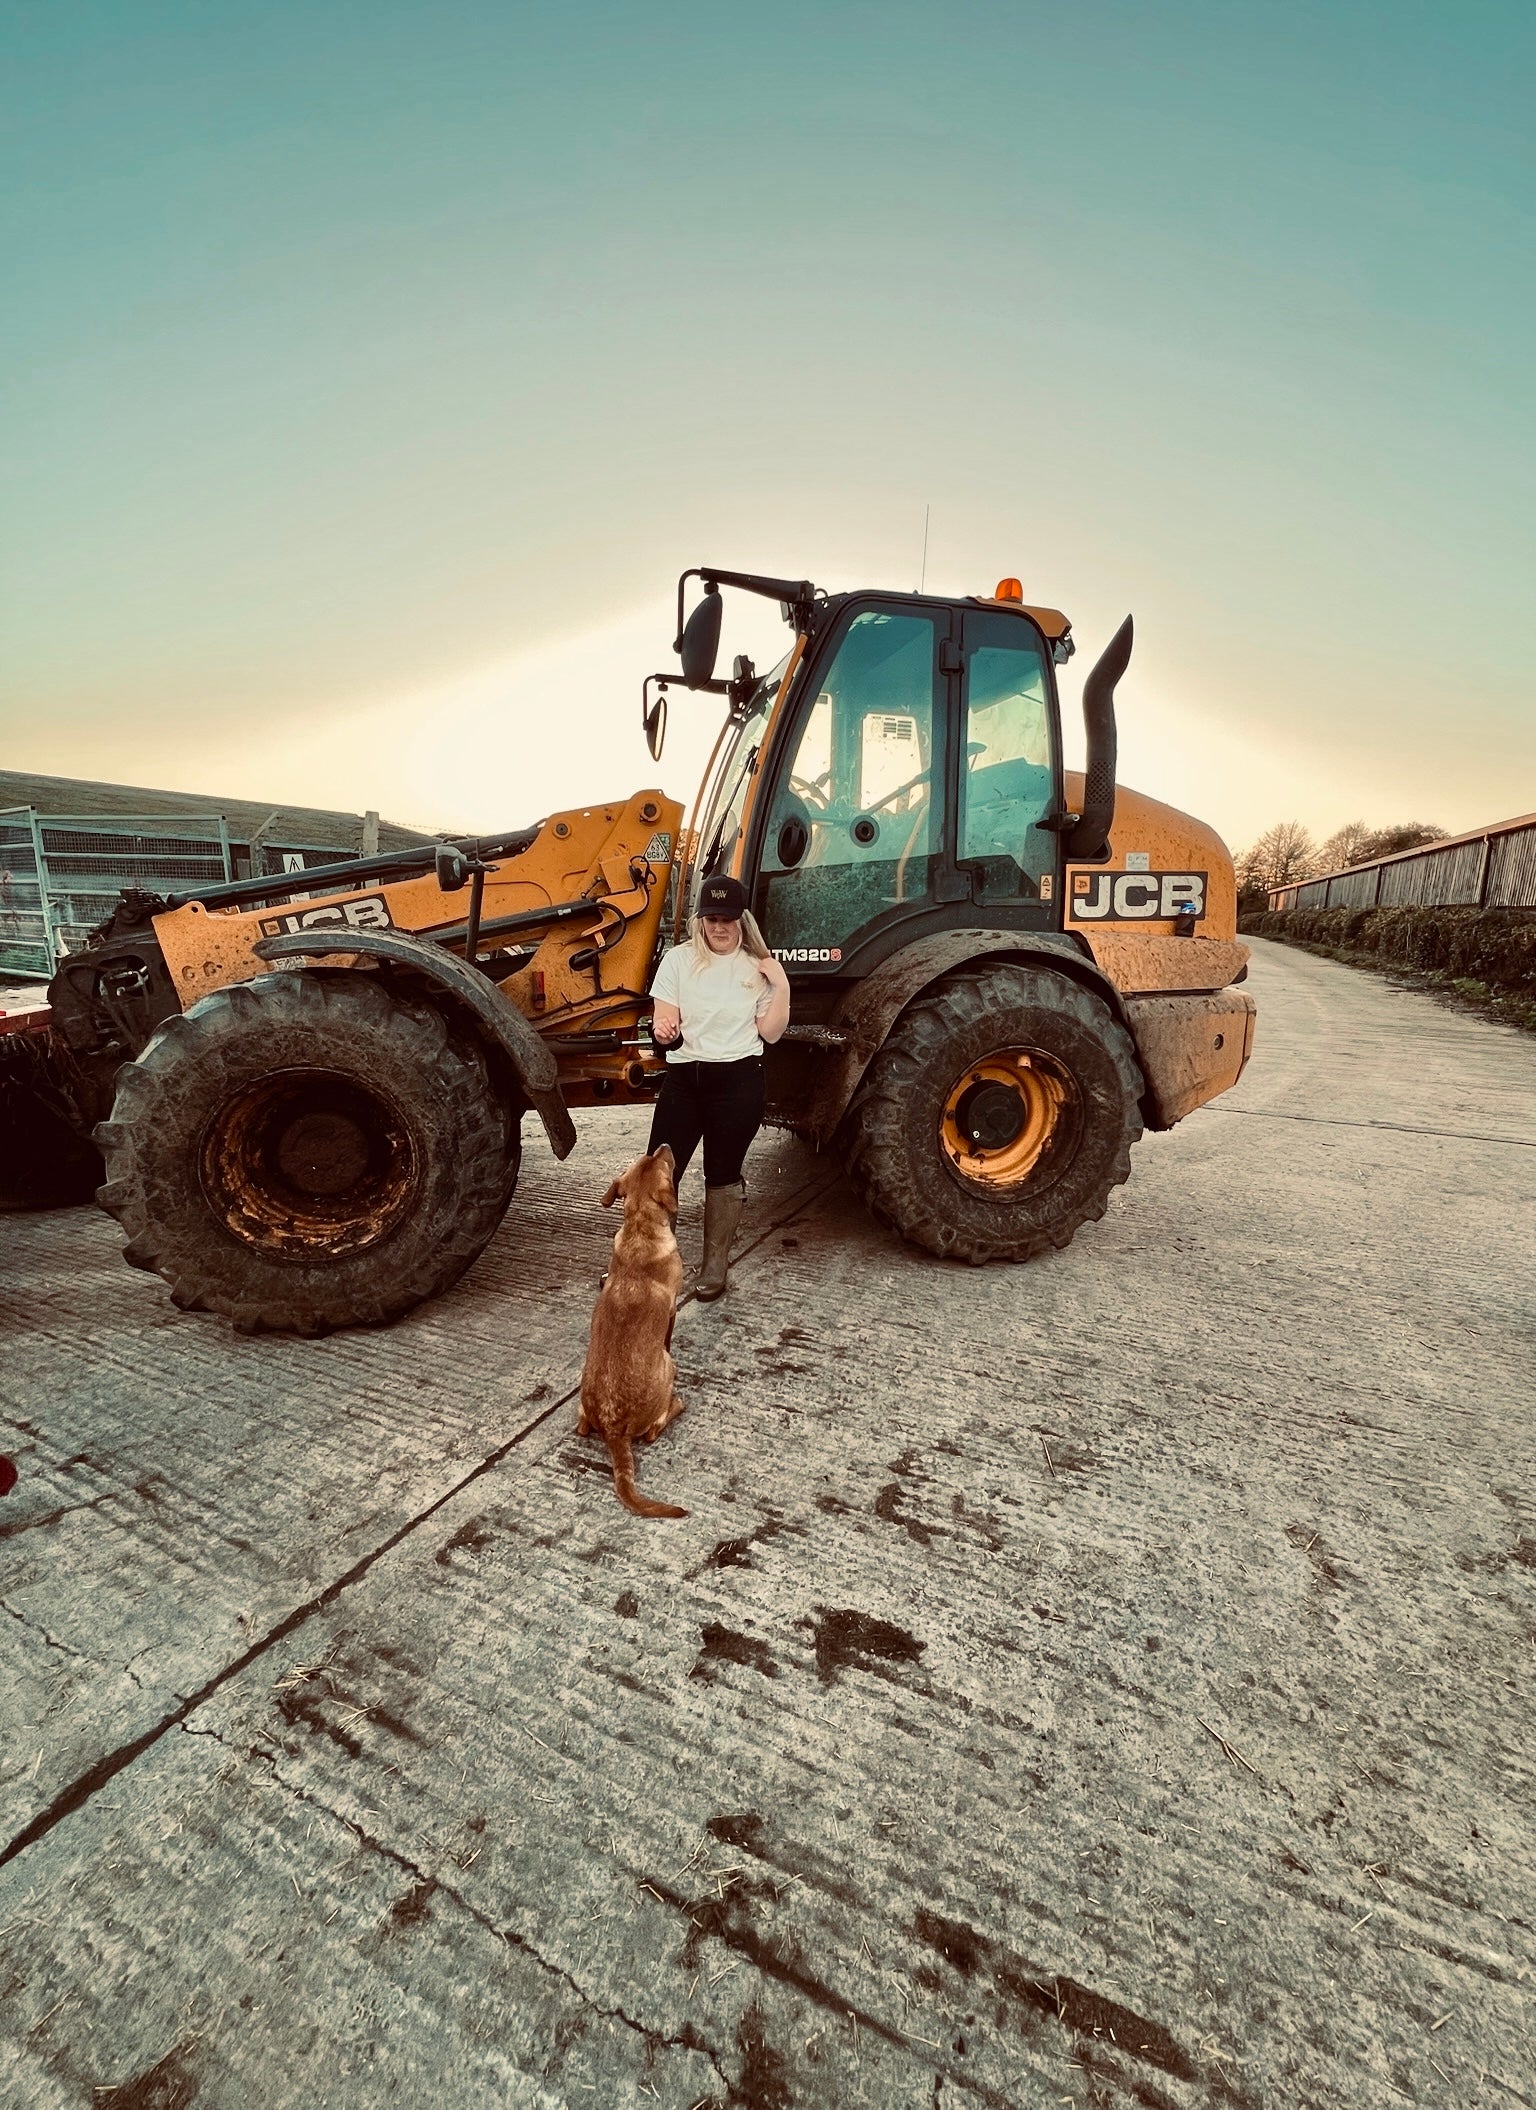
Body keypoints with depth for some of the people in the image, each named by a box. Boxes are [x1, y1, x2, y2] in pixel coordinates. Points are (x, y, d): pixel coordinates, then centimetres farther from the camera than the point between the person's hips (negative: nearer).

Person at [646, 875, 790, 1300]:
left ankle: (715, 1264, 24)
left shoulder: (757, 966, 4)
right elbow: (665, 1025, 1)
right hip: (684, 1077, 1)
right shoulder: (679, 959, 3)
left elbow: (770, 1033, 1)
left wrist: (781, 985, -9)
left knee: (723, 1175, 9)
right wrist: (663, 1031, -22)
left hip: (738, 1081, -1)